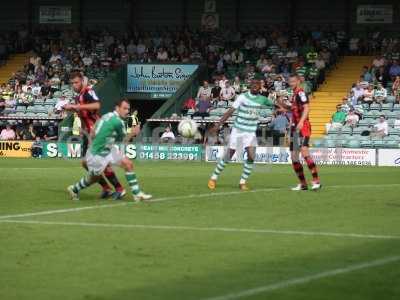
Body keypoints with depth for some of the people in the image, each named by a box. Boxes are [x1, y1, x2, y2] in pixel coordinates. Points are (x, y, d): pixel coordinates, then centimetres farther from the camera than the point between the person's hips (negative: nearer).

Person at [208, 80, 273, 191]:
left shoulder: (262, 99, 2)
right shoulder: (242, 97, -8)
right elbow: (230, 111, -10)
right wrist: (218, 125, -16)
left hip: (250, 133, 2)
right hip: (237, 130, -2)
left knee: (251, 156, -15)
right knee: (229, 155, 1)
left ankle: (243, 182, -1)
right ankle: (213, 178, 17)